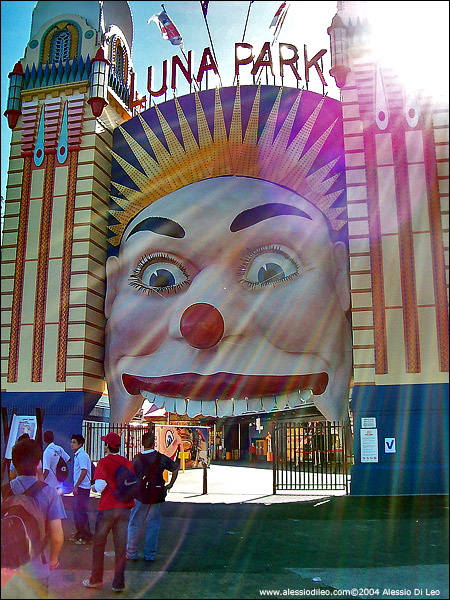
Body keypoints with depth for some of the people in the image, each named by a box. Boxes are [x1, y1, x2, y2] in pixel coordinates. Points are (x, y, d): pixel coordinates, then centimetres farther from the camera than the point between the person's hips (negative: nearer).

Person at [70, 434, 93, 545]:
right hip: (78, 488, 10)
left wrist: (76, 486, -22)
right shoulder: (77, 455, 15)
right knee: (76, 510, 17)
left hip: (82, 487, -10)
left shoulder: (81, 455, -16)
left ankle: (87, 537, -1)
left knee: (81, 511, -6)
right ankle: (79, 533, 28)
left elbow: (84, 471, -24)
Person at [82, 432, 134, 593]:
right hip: (125, 508, 3)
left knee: (99, 544, 13)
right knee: (120, 546, 6)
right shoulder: (127, 463, 5)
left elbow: (99, 487, -14)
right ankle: (119, 583, 9)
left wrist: (93, 487, 7)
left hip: (107, 508, -3)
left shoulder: (103, 462, -7)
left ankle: (96, 580, 21)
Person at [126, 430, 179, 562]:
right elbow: (175, 468, 3)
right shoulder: (161, 458, -3)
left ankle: (131, 553, 16)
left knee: (135, 525, 11)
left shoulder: (137, 459, -7)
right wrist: (170, 485, 13)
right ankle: (150, 555, 13)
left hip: (140, 496, -1)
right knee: (153, 525, 10)